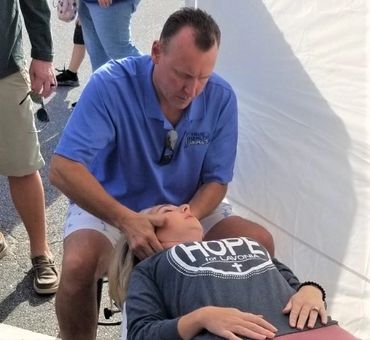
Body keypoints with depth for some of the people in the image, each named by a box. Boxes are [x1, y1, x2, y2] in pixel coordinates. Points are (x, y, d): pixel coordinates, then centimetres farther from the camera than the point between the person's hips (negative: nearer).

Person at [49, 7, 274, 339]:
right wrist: (126, 220, -40)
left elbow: (216, 181, -5)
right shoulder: (110, 84, -24)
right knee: (78, 265, -33)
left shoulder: (221, 98, -13)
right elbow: (63, 169, -29)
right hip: (109, 207, -3)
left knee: (260, 243, -16)